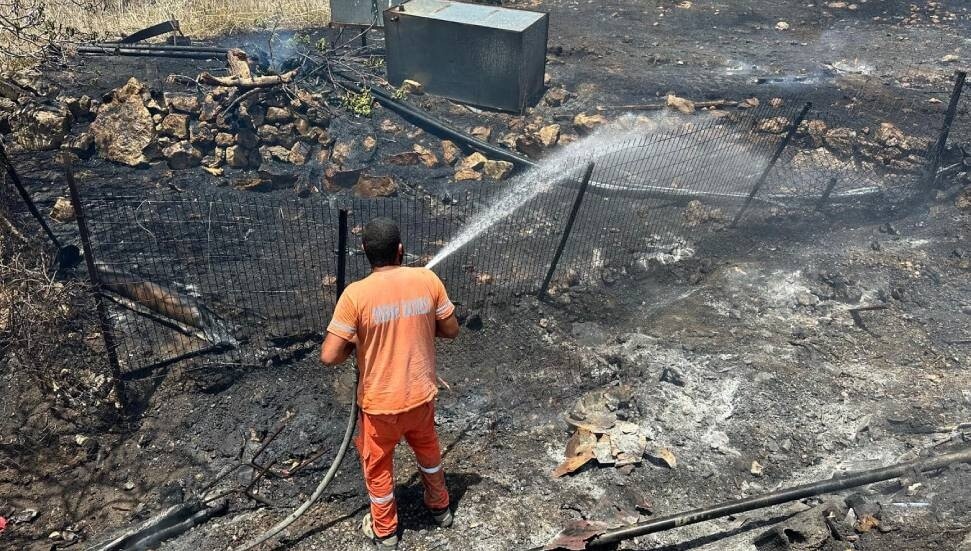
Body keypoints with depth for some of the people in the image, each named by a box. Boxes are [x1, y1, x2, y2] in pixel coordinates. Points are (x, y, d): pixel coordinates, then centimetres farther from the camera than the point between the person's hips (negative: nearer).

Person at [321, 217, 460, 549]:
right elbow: (450, 330, -1)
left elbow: (329, 357, -21)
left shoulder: (356, 294, -22)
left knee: (377, 464, 22)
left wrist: (355, 342, -1)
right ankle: (440, 507, 52)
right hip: (422, 394, 3)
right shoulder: (428, 280, -12)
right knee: (427, 449, 31)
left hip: (381, 402, -3)